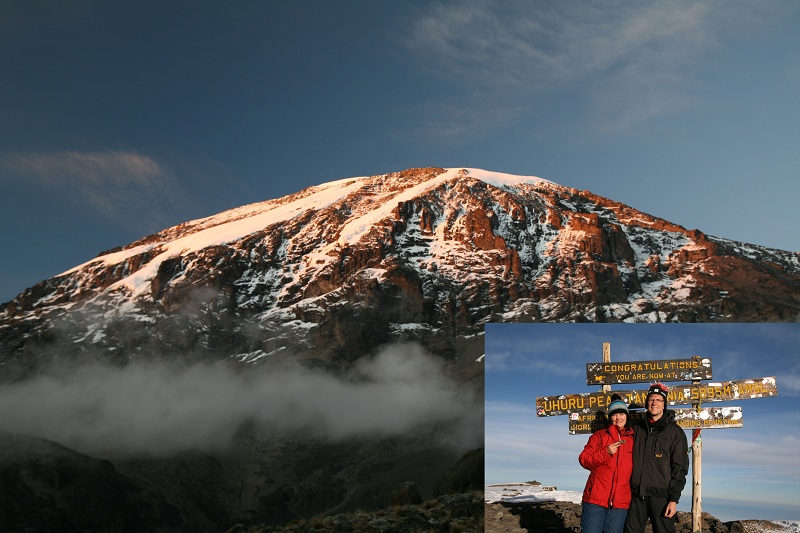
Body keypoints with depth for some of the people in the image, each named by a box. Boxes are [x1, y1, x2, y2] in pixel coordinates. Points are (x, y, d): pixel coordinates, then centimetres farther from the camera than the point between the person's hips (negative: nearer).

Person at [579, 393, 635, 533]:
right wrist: (606, 452, -13)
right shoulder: (599, 436, 8)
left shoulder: (633, 440, 13)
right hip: (595, 498, -2)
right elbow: (583, 460, 0)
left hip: (620, 502, 2)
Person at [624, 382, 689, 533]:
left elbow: (680, 468, -1)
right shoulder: (637, 429, 15)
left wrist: (674, 499, -9)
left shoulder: (674, 432, 3)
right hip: (636, 495, 3)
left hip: (661, 495, -3)